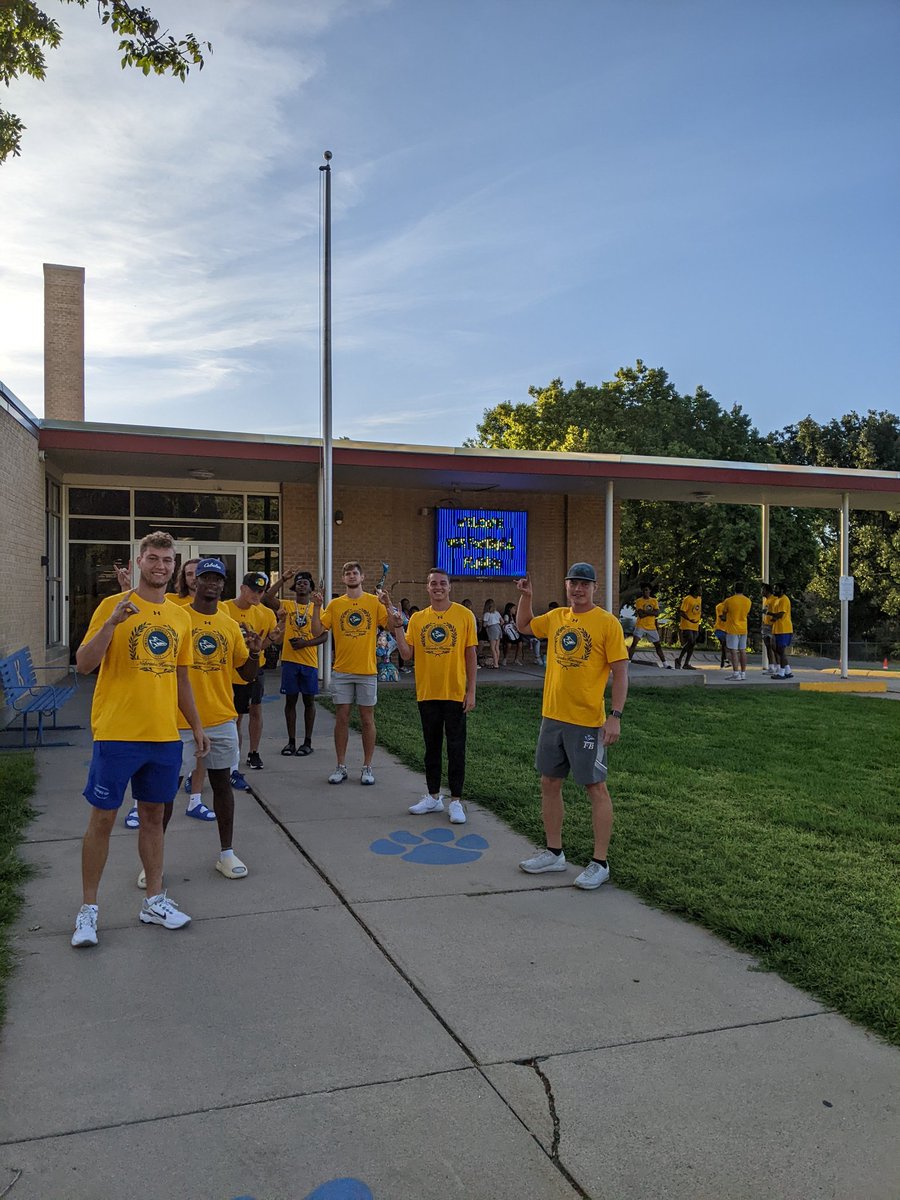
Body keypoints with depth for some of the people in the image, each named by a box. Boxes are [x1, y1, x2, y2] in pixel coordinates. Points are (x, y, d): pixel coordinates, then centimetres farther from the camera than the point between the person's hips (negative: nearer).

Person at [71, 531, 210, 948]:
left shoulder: (180, 616, 9)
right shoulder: (112, 606, -6)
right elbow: (83, 665, -13)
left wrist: (197, 725, 16)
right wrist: (112, 623, -26)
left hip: (165, 736, 5)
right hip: (117, 734, -4)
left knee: (153, 815, 14)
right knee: (102, 819, 4)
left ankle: (154, 901, 25)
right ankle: (88, 909, 18)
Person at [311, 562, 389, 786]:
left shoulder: (374, 602, 1)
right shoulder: (335, 604, 5)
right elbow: (317, 632, 0)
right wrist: (317, 607, -9)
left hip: (367, 671, -1)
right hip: (341, 671, 1)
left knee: (367, 719, 5)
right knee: (342, 718, 5)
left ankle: (367, 767, 15)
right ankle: (341, 767, 16)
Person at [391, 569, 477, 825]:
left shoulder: (464, 615, -3)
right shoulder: (417, 618, 5)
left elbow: (471, 655, -3)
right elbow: (407, 655, 1)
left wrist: (471, 691, -7)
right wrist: (398, 627, -9)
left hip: (455, 693, -3)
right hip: (427, 693, 3)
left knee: (456, 747, 3)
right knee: (431, 746, 13)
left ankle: (455, 801, 11)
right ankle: (433, 797, 25)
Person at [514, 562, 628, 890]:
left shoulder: (607, 623, -10)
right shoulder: (555, 618, 8)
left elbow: (620, 672, -11)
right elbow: (523, 626, 28)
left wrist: (615, 716, -18)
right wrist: (526, 595, 13)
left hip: (587, 721, -7)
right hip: (552, 716, 7)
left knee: (596, 787, 2)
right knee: (549, 783, 13)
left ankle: (600, 863, 11)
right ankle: (554, 853, 28)